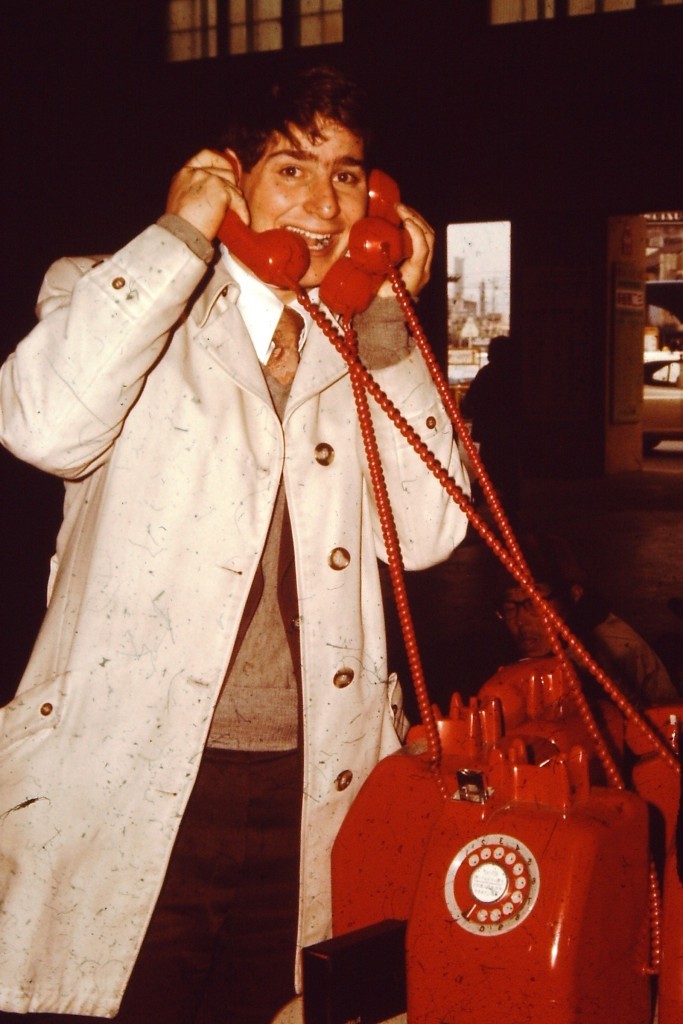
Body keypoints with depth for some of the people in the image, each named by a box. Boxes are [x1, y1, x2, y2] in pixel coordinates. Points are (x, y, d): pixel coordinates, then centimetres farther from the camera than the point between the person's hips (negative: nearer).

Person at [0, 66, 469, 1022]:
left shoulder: (366, 352, 13)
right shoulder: (122, 300, 3)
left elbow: (428, 533, 0)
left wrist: (391, 317, -1)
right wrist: (179, 235, -11)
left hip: (308, 791, 4)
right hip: (130, 791, -4)